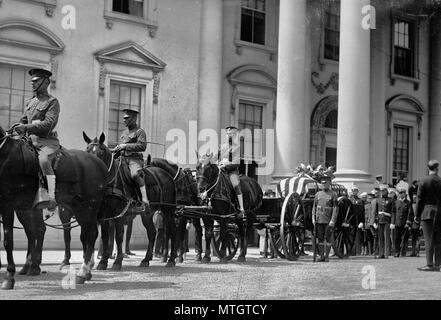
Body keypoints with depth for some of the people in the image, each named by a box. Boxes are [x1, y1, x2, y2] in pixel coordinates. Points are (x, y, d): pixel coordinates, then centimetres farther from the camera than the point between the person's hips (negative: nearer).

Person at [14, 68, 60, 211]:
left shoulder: (52, 102, -3)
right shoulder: (30, 102, 20)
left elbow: (48, 123, -15)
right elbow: (23, 120, 27)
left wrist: (26, 127, -23)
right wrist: (18, 127, 2)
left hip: (47, 141, -8)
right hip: (31, 140, 8)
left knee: (43, 158, -36)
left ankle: (50, 198, -45)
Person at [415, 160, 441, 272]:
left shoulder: (423, 182, -4)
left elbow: (419, 199, -3)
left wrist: (417, 215, 2)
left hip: (427, 213, -2)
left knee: (428, 239, -3)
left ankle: (429, 264, -7)